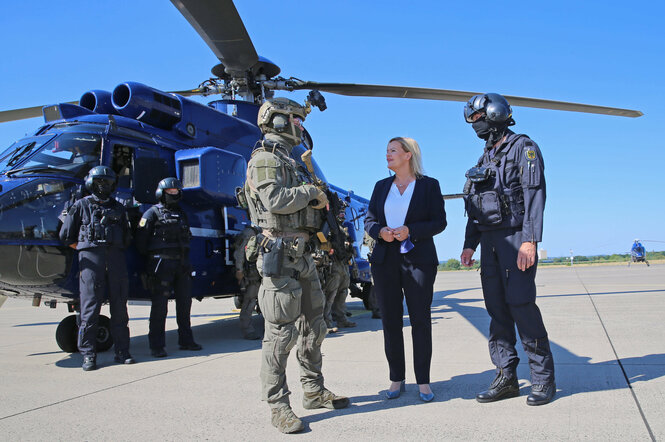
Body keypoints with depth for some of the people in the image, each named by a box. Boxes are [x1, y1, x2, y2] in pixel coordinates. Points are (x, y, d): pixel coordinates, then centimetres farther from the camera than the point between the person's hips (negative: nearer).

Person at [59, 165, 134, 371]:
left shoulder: (118, 208, 18)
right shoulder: (81, 206, 9)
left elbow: (127, 238, 22)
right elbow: (66, 236, 8)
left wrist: (116, 251, 11)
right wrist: (86, 250, 6)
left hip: (116, 259, 3)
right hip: (91, 261, -3)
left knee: (119, 307, 4)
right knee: (90, 308, -5)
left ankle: (122, 352, 11)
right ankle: (88, 355, 2)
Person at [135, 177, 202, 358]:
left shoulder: (181, 214, 18)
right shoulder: (153, 213, -1)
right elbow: (141, 240, -6)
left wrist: (185, 260, 13)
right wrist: (152, 257, -3)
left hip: (181, 264, 7)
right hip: (161, 264, -6)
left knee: (185, 302, 11)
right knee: (160, 305, -4)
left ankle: (186, 341, 22)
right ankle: (156, 346, 3)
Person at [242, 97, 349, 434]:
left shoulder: (289, 162, 22)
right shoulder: (265, 158, -7)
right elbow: (275, 200, -23)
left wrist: (318, 202, 6)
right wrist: (312, 191, -10)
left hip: (302, 254, 10)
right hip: (281, 255, -10)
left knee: (313, 326, 14)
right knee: (281, 332, -5)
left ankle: (314, 392, 27)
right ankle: (278, 406, 5)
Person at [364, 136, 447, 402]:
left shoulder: (429, 185, 5)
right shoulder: (382, 186, 16)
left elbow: (439, 221, -1)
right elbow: (369, 220, 14)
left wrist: (410, 230, -16)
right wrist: (380, 231, -8)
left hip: (419, 260, -3)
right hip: (385, 260, 4)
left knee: (420, 320, -1)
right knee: (390, 321, 4)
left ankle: (423, 381, 10)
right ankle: (396, 379, 16)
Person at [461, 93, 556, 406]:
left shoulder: (523, 148, -2)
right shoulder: (486, 158, 20)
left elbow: (534, 195, -13)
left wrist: (529, 241, -21)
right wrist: (470, 244, 15)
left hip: (515, 238, -7)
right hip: (490, 242, 7)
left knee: (521, 305, -9)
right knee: (497, 309, 6)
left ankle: (543, 378, 3)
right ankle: (506, 377, 12)